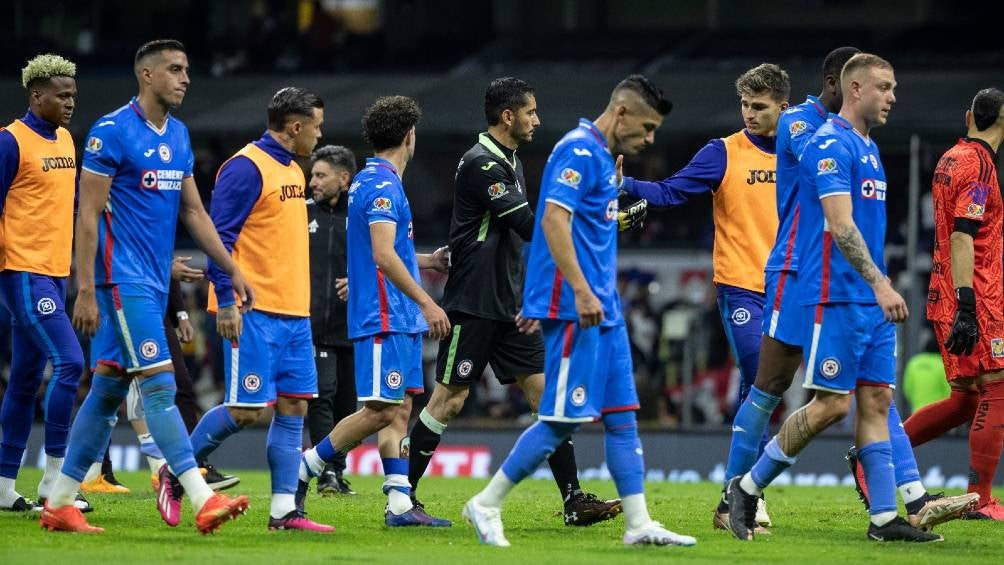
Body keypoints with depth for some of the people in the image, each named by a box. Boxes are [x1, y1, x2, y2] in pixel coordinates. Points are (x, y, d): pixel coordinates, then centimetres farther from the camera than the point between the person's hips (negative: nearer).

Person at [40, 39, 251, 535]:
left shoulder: (179, 135, 13)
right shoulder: (112, 131, -10)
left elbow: (194, 212, 19)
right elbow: (88, 213, -12)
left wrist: (232, 270, 13)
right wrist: (85, 290, -16)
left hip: (153, 283, 8)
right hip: (123, 279, -8)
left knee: (108, 391, 9)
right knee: (159, 383, -13)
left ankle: (59, 503, 13)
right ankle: (203, 501, -18)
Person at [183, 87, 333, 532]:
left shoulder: (293, 171, 17)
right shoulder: (246, 167, -12)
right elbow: (219, 235, -15)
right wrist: (226, 300, -20)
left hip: (293, 312, 9)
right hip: (254, 311, -9)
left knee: (293, 406, 4)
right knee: (247, 409, -10)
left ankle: (285, 511, 4)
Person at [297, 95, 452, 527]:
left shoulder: (370, 180, 17)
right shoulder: (382, 184, -14)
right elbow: (383, 256, -22)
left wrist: (428, 261, 31)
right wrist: (427, 303, -21)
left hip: (397, 318, 10)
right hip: (384, 316, -10)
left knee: (398, 410, 5)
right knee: (380, 410, -11)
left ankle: (400, 503, 1)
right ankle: (303, 469, -5)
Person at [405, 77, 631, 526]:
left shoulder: (510, 162, 15)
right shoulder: (481, 164, -15)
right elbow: (530, 226, -21)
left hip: (508, 305, 9)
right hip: (472, 305, -9)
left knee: (545, 391, 1)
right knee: (449, 399, -4)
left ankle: (574, 501, -2)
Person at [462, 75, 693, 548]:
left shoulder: (601, 156, 19)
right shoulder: (580, 151, -12)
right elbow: (553, 219, -22)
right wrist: (581, 291, -26)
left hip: (602, 311, 10)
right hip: (575, 310, -10)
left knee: (622, 415, 7)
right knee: (564, 419, -7)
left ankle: (639, 524, 7)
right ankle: (486, 506, 1)